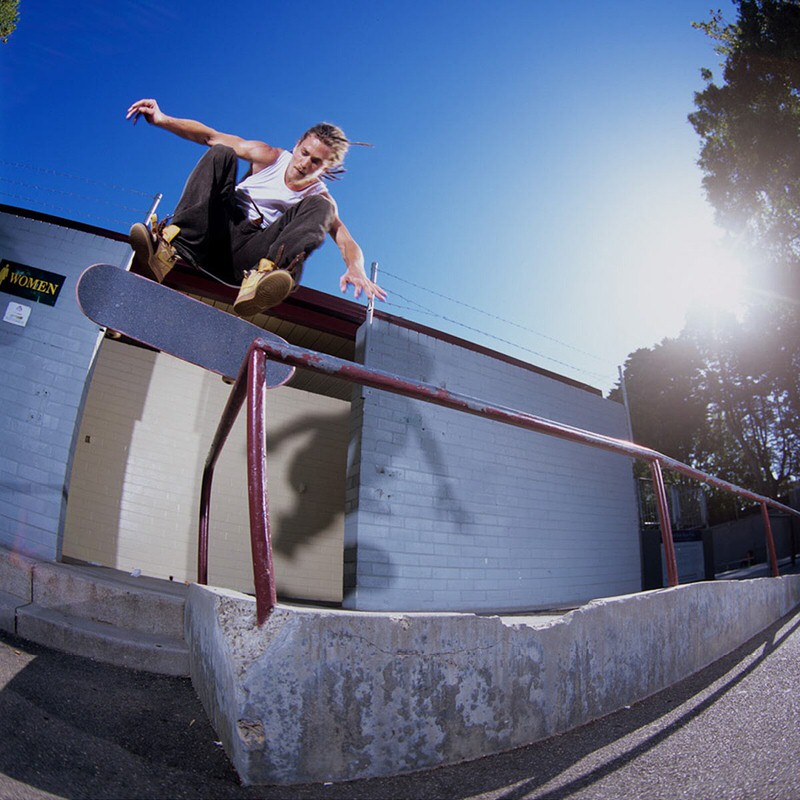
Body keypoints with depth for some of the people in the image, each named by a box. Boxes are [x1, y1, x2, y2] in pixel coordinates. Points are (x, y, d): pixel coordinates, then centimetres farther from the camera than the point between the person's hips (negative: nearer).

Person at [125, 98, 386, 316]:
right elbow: (210, 137, 2)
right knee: (221, 154, -17)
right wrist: (162, 120, -14)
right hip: (217, 235, 1)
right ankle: (170, 249, -36)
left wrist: (356, 269, -32)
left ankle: (264, 274, -46)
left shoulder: (319, 198, 6)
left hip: (246, 257, -1)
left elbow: (346, 241, -9)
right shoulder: (270, 158, 7)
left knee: (319, 208, -18)